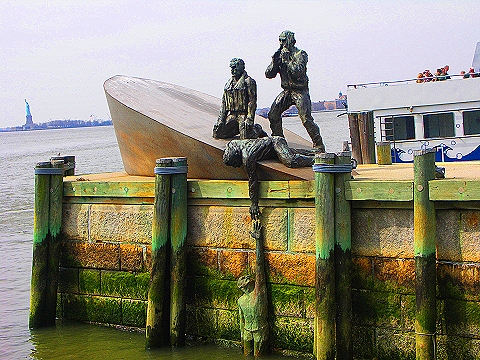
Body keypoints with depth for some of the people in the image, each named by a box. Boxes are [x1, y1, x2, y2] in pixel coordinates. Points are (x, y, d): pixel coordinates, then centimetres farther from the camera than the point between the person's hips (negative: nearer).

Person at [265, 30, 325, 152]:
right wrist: (274, 61, -11)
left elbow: (298, 72, -25)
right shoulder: (280, 55, 9)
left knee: (306, 119, -14)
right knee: (273, 114, -3)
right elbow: (269, 74, 5)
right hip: (286, 91, 6)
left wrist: (287, 60, -25)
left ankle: (319, 146, -7)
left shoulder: (300, 54, -9)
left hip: (300, 91, -6)